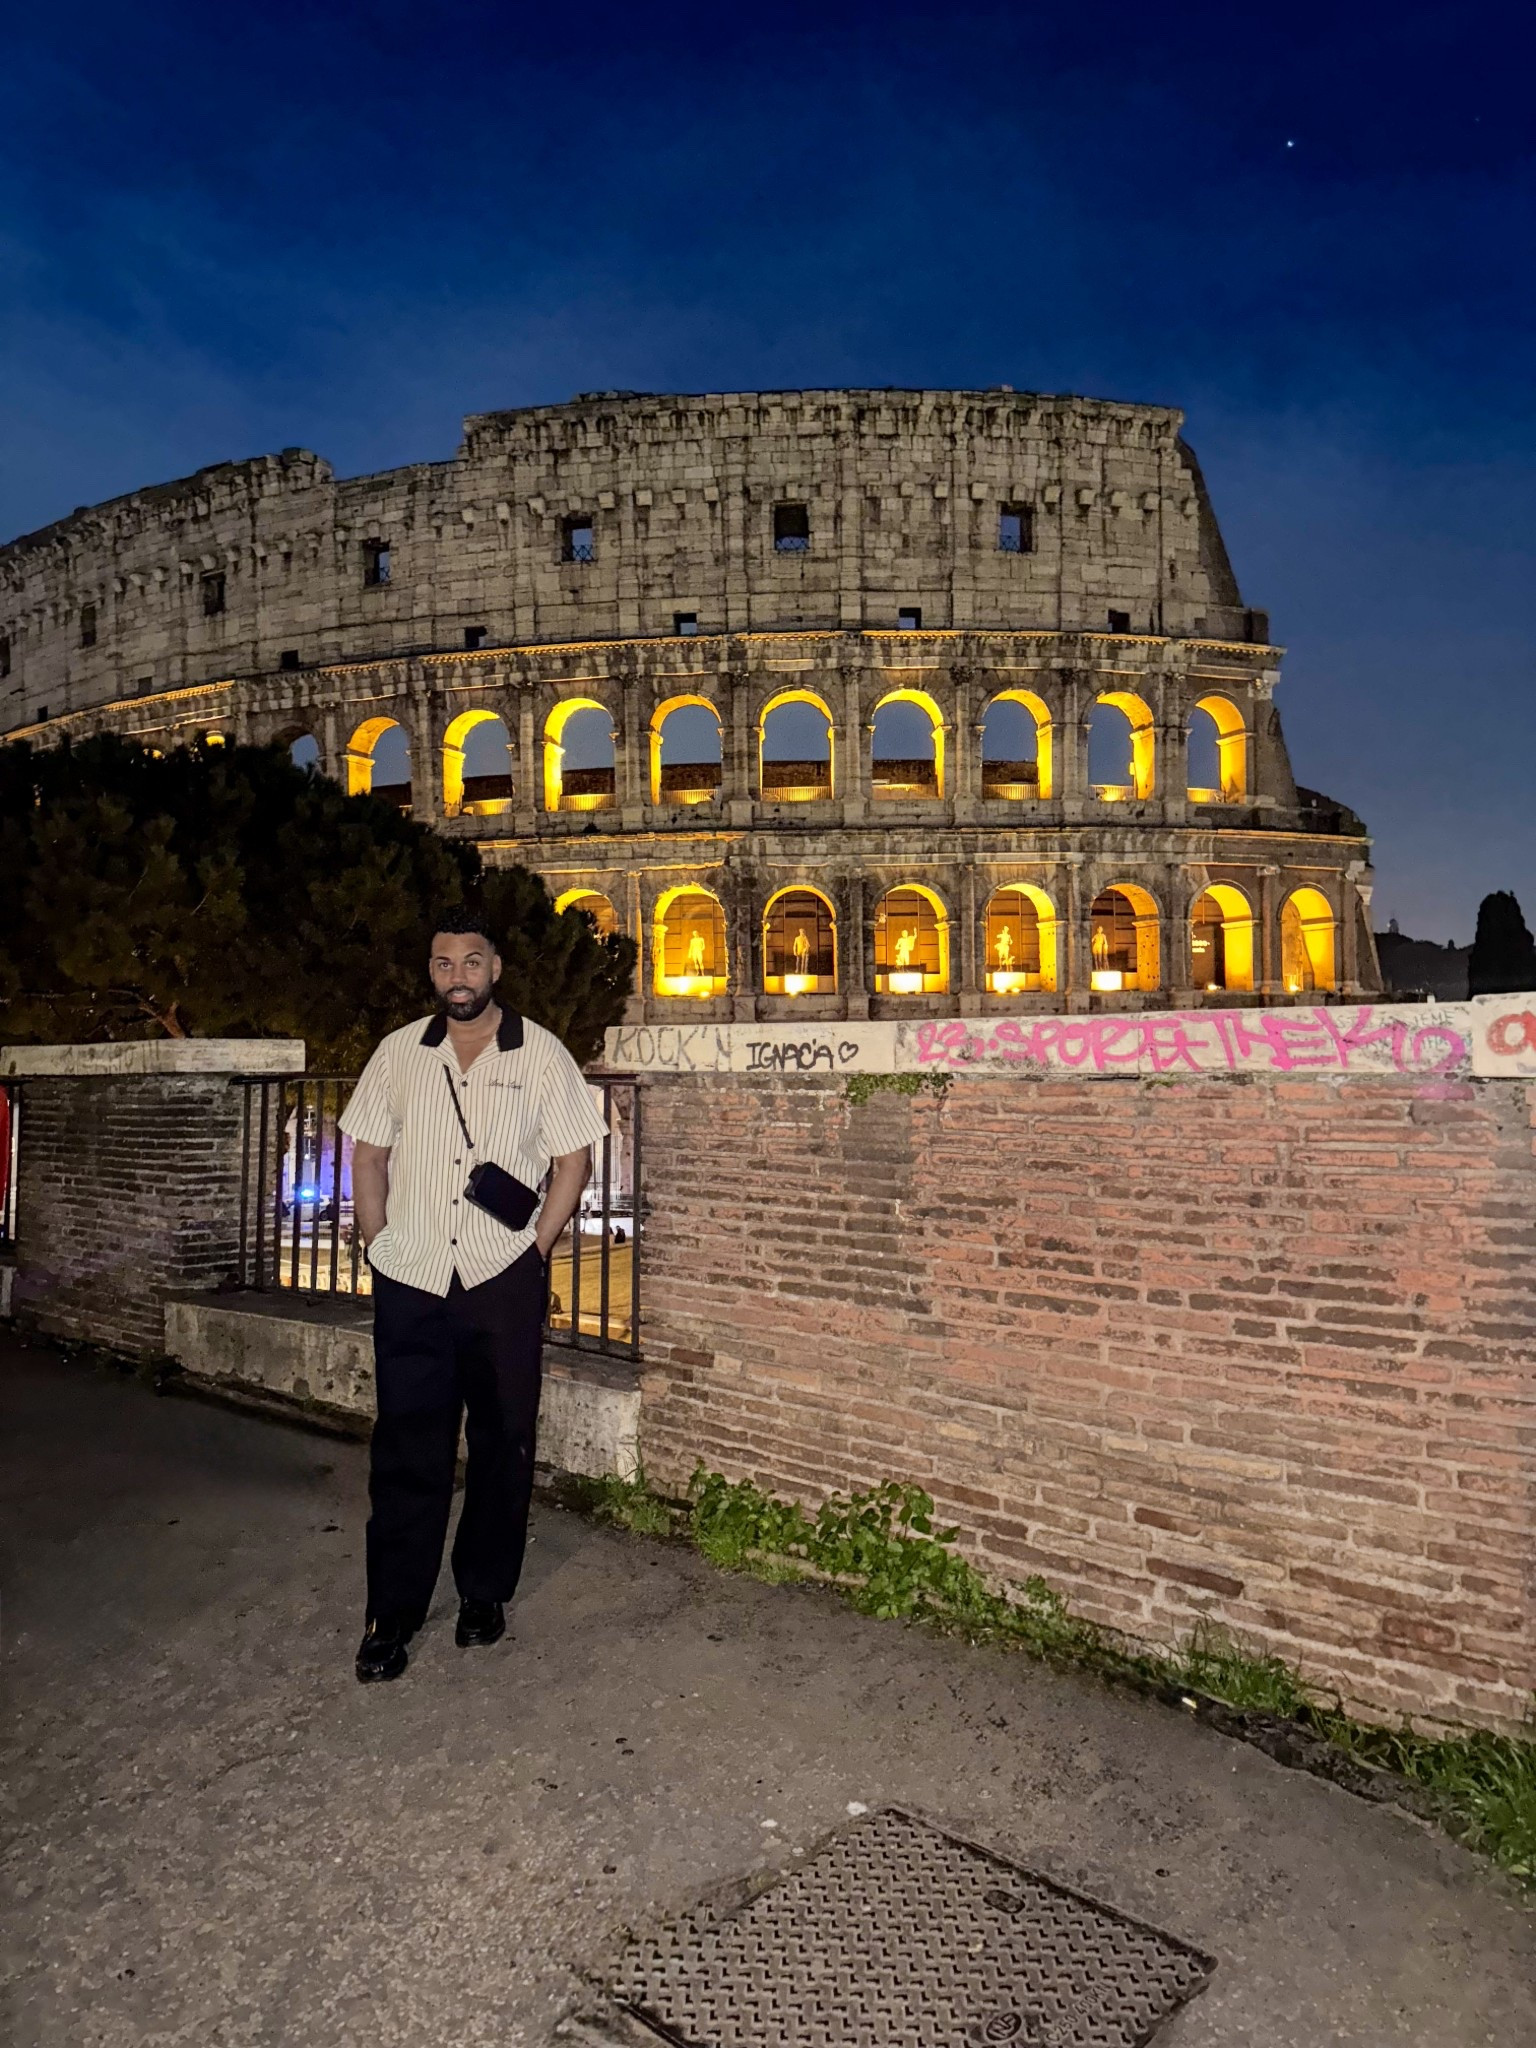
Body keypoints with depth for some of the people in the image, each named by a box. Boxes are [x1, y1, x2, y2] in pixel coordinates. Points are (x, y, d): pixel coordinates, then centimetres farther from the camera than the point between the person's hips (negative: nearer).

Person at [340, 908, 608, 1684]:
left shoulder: (541, 1054, 0)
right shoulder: (398, 1052, 6)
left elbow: (573, 1159, 2)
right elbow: (367, 1155, 11)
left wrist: (536, 1247, -5)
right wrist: (379, 1245, 2)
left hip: (504, 1279, -1)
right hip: (411, 1279, 1)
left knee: (502, 1442, 9)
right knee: (407, 1447, 6)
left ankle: (485, 1594, 27)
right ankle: (391, 1614, 19)